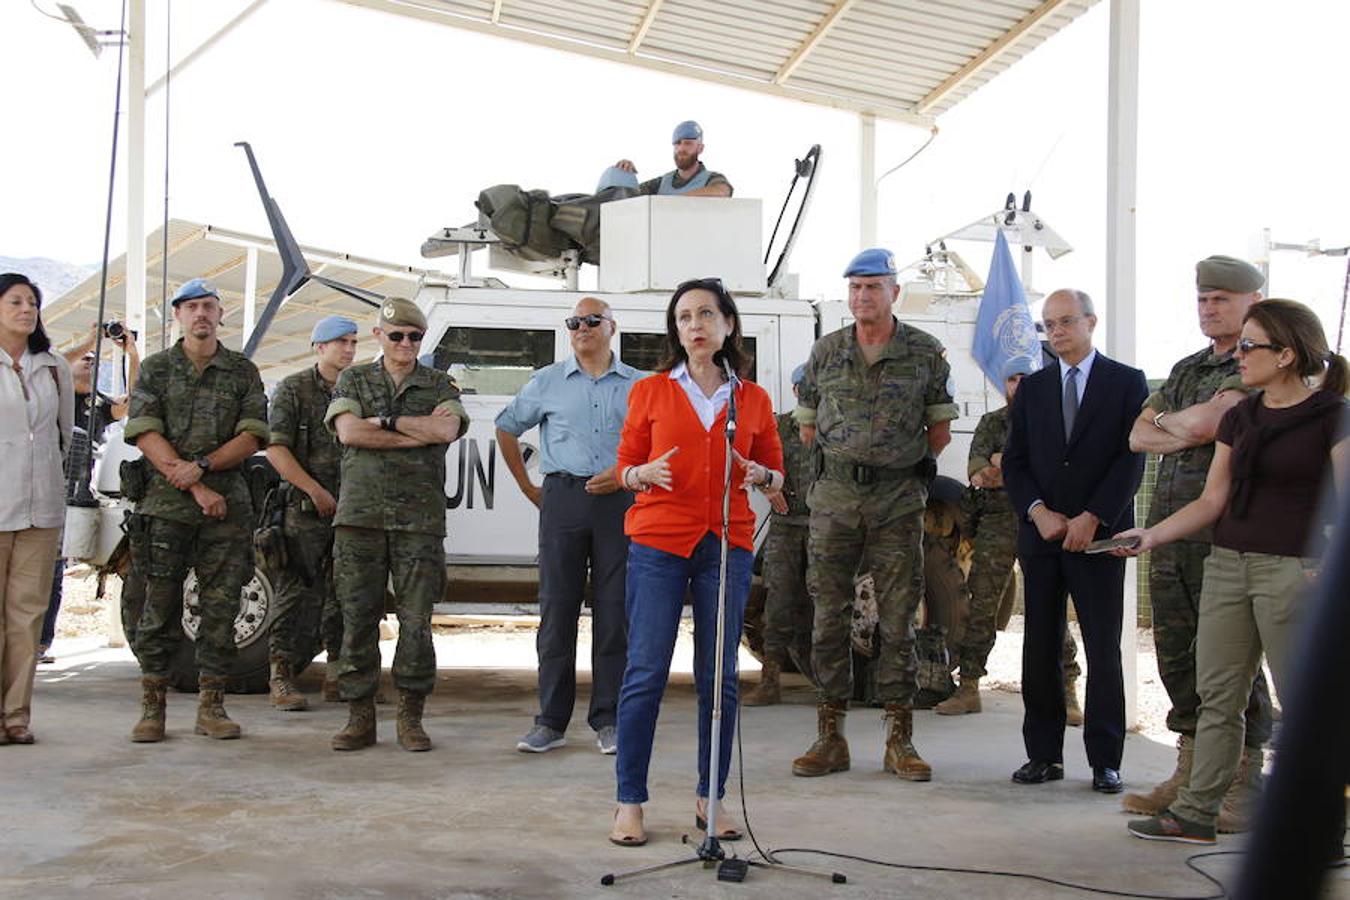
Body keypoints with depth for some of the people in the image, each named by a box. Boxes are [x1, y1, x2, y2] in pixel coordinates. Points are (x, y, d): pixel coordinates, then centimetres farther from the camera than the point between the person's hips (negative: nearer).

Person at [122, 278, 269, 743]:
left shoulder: (243, 372, 11)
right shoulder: (155, 369, 8)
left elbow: (252, 437, 2)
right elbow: (145, 434, -2)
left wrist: (202, 466, -13)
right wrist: (194, 487, -11)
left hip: (228, 505, 1)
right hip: (167, 503, -1)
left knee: (221, 607, 2)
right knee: (160, 605, -1)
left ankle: (211, 705, 9)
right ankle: (152, 708, 6)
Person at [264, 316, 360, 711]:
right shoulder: (294, 389, -1)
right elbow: (276, 449, -8)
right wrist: (315, 490, -13)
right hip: (303, 511, -4)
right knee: (292, 593, -3)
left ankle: (337, 676, 18)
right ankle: (281, 679, 1)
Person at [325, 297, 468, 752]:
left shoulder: (440, 385, 12)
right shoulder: (353, 380, 13)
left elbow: (447, 430, -8)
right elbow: (348, 432, -6)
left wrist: (385, 420, -6)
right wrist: (419, 433, -7)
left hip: (420, 518, 0)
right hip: (360, 514, 0)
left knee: (416, 621, -2)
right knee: (358, 618, 0)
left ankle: (411, 718, 7)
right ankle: (359, 718, 8)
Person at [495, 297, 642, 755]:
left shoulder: (637, 385, 9)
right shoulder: (548, 382, 10)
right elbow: (506, 428, 19)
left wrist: (624, 475, -5)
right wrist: (528, 488, 14)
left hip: (618, 501, 0)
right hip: (563, 498, 0)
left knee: (614, 611, 0)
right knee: (557, 609, 0)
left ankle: (608, 720, 8)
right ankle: (550, 721, 6)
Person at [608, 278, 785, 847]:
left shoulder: (753, 400, 11)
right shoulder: (650, 392, 7)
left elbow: (776, 477, 16)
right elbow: (625, 465, 10)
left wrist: (762, 476, -7)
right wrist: (644, 474, -12)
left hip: (727, 544, 2)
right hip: (658, 542, -2)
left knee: (719, 676, 4)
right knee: (645, 671, -5)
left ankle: (710, 798, 15)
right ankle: (629, 802, 2)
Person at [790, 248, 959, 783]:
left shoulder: (926, 353, 2)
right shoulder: (825, 352, 8)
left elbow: (940, 429, 9)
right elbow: (807, 426, 16)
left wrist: (897, 461, 9)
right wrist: (850, 456, 13)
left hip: (898, 499, -1)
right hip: (834, 497, 2)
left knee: (898, 620, 1)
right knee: (829, 616, 1)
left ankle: (899, 739, 8)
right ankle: (830, 735, 9)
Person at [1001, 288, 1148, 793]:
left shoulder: (1127, 383, 3)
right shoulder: (1032, 388, 13)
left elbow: (1132, 459, -4)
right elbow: (1014, 462, 9)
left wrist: (1091, 518, -12)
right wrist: (1039, 513, -8)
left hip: (1099, 535, -3)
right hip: (1040, 534, 3)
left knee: (1103, 651, 0)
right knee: (1040, 650, 4)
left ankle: (1105, 761, 6)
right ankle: (1044, 755, 11)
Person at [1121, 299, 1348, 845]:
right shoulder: (1239, 417, 13)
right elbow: (1213, 500, 13)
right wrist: (1152, 535, 1)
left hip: (1295, 570, -7)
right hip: (1228, 564, 7)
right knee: (1216, 694, 9)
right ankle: (1196, 813, 16)